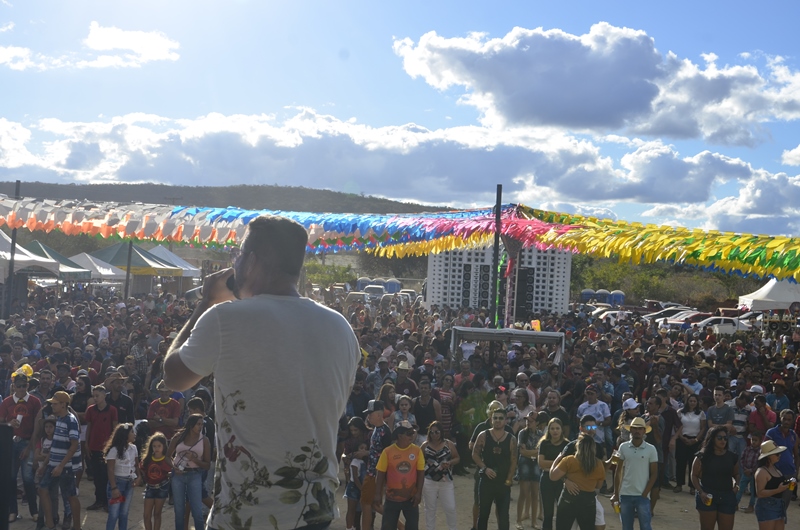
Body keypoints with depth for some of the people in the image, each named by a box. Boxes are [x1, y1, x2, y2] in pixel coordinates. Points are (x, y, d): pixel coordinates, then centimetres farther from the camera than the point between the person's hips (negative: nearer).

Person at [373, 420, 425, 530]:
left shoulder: (416, 450, -6)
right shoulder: (388, 451, -11)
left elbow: (421, 472, -1)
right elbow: (381, 474, -5)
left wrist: (419, 493, -5)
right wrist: (378, 494, -6)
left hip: (411, 497, 1)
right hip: (392, 498, -1)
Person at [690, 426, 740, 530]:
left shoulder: (732, 457, 7)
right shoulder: (703, 456, -3)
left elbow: (736, 474, 21)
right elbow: (694, 475, 0)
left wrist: (736, 484, 0)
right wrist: (701, 492, -13)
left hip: (727, 497, 3)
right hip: (708, 497, -3)